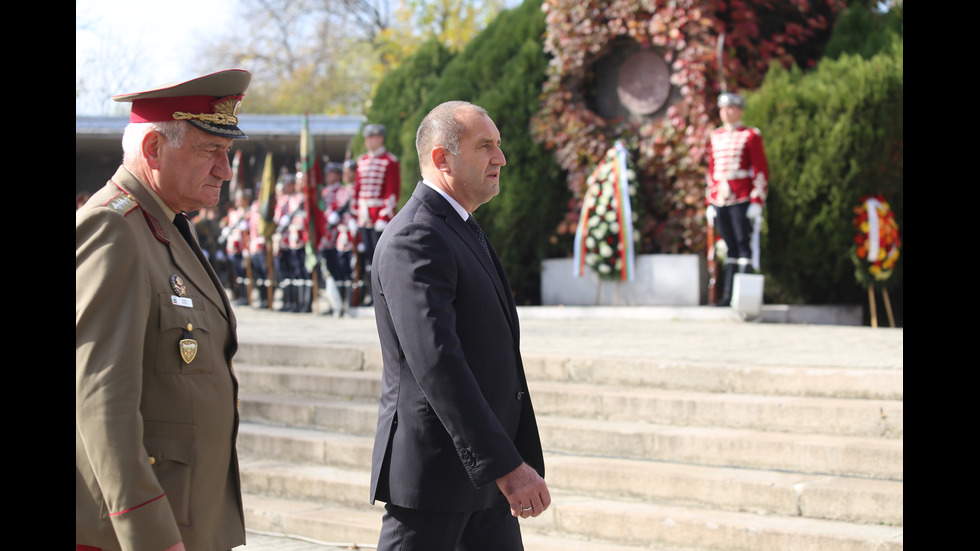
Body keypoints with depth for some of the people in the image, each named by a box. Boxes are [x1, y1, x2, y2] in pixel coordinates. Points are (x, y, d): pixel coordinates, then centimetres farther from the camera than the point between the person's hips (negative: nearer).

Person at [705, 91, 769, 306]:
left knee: (743, 246, -5)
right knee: (730, 248, 8)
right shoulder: (715, 137, 14)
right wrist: (710, 203, 13)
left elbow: (761, 171, -5)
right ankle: (728, 294, 9)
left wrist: (757, 203, -11)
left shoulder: (750, 136, -2)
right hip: (720, 201, 5)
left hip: (742, 200, -5)